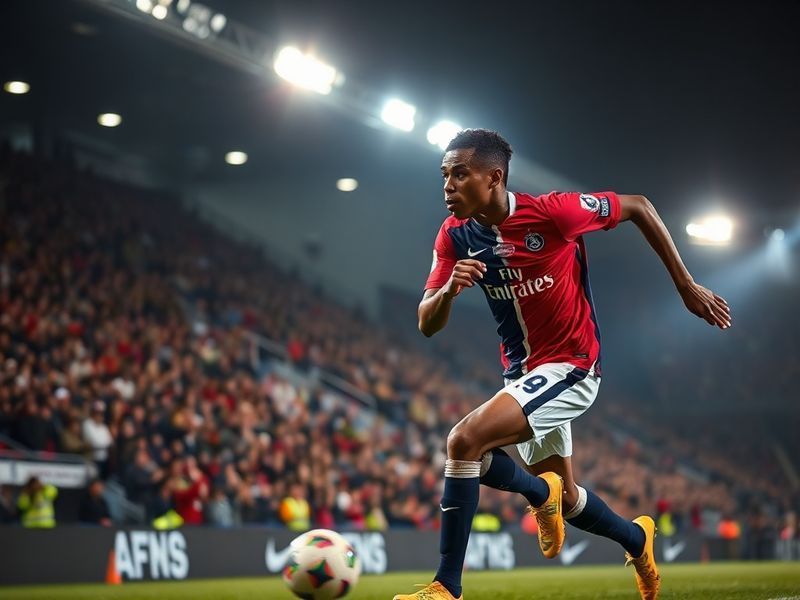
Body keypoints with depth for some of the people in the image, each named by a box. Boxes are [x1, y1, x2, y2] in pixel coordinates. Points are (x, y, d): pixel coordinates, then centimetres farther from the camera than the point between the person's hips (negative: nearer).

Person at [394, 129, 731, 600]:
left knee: (466, 441, -25)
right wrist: (449, 289, -29)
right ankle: (637, 538, 46)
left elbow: (638, 207, -8)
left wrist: (687, 286, -5)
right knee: (566, 499, 16)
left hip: (570, 366, -7)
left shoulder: (552, 212, -21)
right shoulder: (456, 236, -5)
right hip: (523, 373, 7)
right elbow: (428, 325, -5)